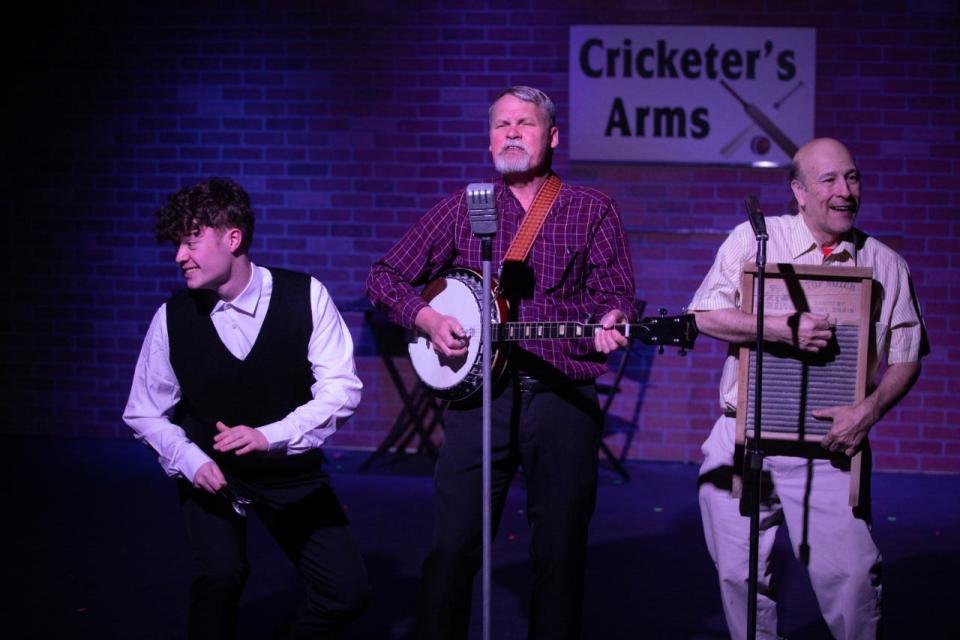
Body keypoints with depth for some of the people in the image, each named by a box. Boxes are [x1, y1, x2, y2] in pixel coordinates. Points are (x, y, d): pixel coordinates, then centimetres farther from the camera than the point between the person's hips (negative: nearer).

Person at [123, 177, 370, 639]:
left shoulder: (305, 297, -15)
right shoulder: (172, 318, -11)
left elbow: (342, 390, -18)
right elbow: (145, 414, 1)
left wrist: (270, 436, -31)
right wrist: (191, 460, -17)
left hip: (293, 473, 1)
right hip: (212, 474, -1)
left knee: (347, 593, -3)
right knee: (220, 573, -27)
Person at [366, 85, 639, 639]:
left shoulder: (593, 210, 8)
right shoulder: (462, 210, 10)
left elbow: (617, 292, 2)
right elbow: (386, 277, 12)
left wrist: (611, 321, -21)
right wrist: (428, 319, -6)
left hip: (564, 400, 0)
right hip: (478, 393, 0)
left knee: (561, 549, 5)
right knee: (452, 546, -2)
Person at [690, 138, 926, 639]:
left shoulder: (886, 265, 6)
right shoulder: (753, 239, 0)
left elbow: (905, 357, 9)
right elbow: (705, 315, -7)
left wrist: (870, 410, -8)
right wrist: (786, 328, -18)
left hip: (829, 446, 0)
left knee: (851, 575, -8)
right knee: (741, 576, 6)